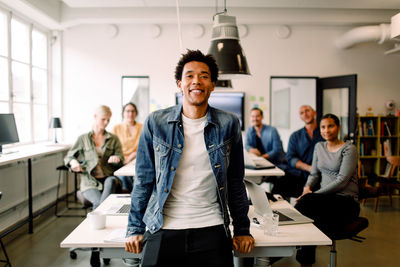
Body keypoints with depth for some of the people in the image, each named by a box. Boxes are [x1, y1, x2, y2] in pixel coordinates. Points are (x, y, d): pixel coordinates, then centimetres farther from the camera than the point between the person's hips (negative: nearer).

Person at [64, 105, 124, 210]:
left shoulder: (113, 139, 18)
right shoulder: (83, 139, 14)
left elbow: (121, 159, 9)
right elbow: (68, 157, 17)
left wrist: (116, 159, -16)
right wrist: (73, 161, -8)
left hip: (108, 178, 0)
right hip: (90, 181, 0)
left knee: (111, 180, -38)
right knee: (98, 202, -33)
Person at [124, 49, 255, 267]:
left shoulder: (228, 124, 0)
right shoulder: (155, 123, -1)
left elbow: (236, 181, 7)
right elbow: (143, 180, 5)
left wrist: (242, 229, 9)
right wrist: (135, 229, 5)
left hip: (212, 230, 1)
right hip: (163, 231, 0)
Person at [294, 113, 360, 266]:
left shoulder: (349, 149, -4)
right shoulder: (319, 147, 15)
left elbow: (342, 181, -14)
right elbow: (314, 174, 14)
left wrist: (314, 194, -20)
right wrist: (308, 187, -9)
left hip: (346, 201, -4)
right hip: (325, 198, 5)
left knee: (306, 201, -31)